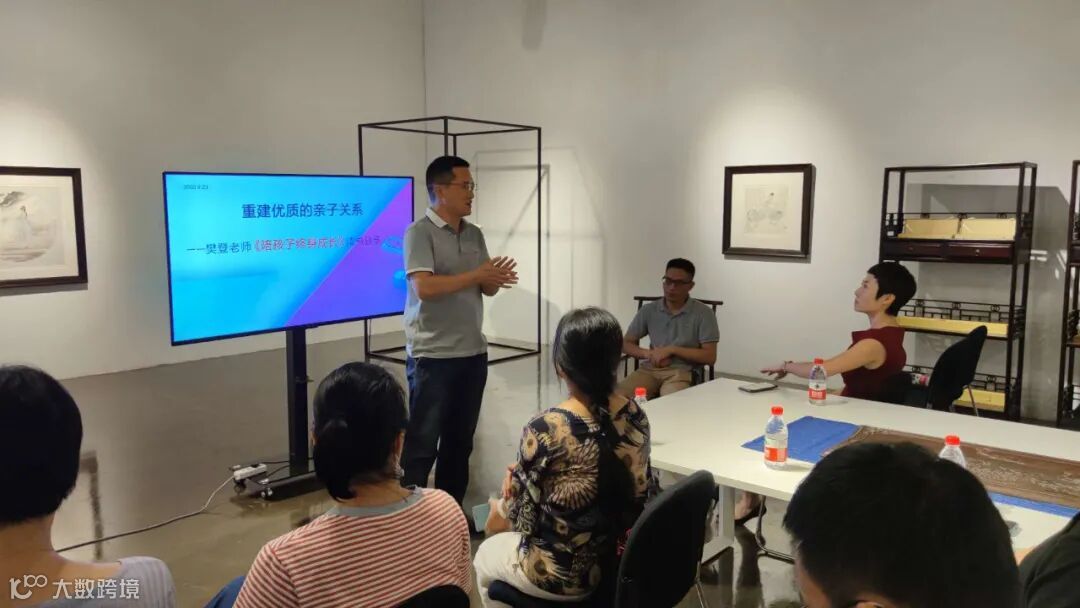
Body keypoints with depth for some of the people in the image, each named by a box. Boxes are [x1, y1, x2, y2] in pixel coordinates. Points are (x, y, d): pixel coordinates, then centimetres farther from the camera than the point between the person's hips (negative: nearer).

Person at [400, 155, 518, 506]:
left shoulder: (474, 234, 12)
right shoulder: (420, 232, -8)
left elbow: (486, 289, 12)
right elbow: (424, 287, -20)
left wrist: (496, 280, -11)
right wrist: (476, 275, -17)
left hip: (473, 353, 7)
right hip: (432, 356, -7)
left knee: (460, 441, 14)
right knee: (422, 444, 0)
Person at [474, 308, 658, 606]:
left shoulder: (545, 429, -27)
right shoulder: (637, 416, -8)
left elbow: (521, 516, -16)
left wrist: (500, 514, 7)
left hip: (565, 573, -6)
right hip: (626, 559, 6)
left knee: (486, 555, 26)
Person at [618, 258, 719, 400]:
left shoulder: (703, 313, 1)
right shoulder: (648, 310, 11)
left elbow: (709, 357, -3)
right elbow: (626, 344, 15)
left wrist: (672, 349, -10)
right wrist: (648, 353, -6)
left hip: (681, 372, -3)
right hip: (650, 369, 3)